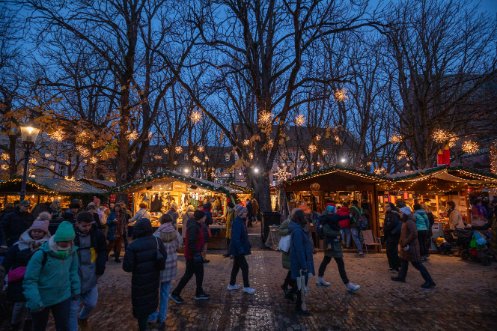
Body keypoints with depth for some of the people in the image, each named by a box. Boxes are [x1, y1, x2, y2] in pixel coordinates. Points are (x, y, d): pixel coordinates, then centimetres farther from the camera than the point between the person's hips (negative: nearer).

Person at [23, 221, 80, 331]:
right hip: (42, 299, -2)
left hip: (63, 298, 3)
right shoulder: (41, 254, -24)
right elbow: (29, 280, -19)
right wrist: (35, 302, -22)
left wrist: (76, 289, 6)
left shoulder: (72, 252, -10)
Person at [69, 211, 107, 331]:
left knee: (92, 303, 13)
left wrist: (100, 267, 0)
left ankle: (83, 317, 45)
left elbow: (103, 251, 7)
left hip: (91, 275, 3)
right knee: (74, 308, 3)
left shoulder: (97, 234, -7)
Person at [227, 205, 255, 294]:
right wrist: (240, 249, -26)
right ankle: (246, 287, 8)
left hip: (238, 249, 10)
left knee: (236, 266, 17)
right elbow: (236, 237, -25)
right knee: (244, 266, -3)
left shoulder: (241, 221, 9)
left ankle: (232, 285, 28)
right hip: (238, 249, -10)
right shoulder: (237, 222, -21)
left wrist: (247, 245, 18)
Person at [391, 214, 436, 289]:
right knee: (403, 261, 19)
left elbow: (414, 234, -30)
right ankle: (401, 277, 32)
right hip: (406, 246, 11)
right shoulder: (405, 222, 11)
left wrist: (405, 243, -24)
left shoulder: (410, 222, -21)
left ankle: (429, 282, 3)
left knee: (417, 264, -4)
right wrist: (400, 243, 13)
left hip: (411, 247, -11)